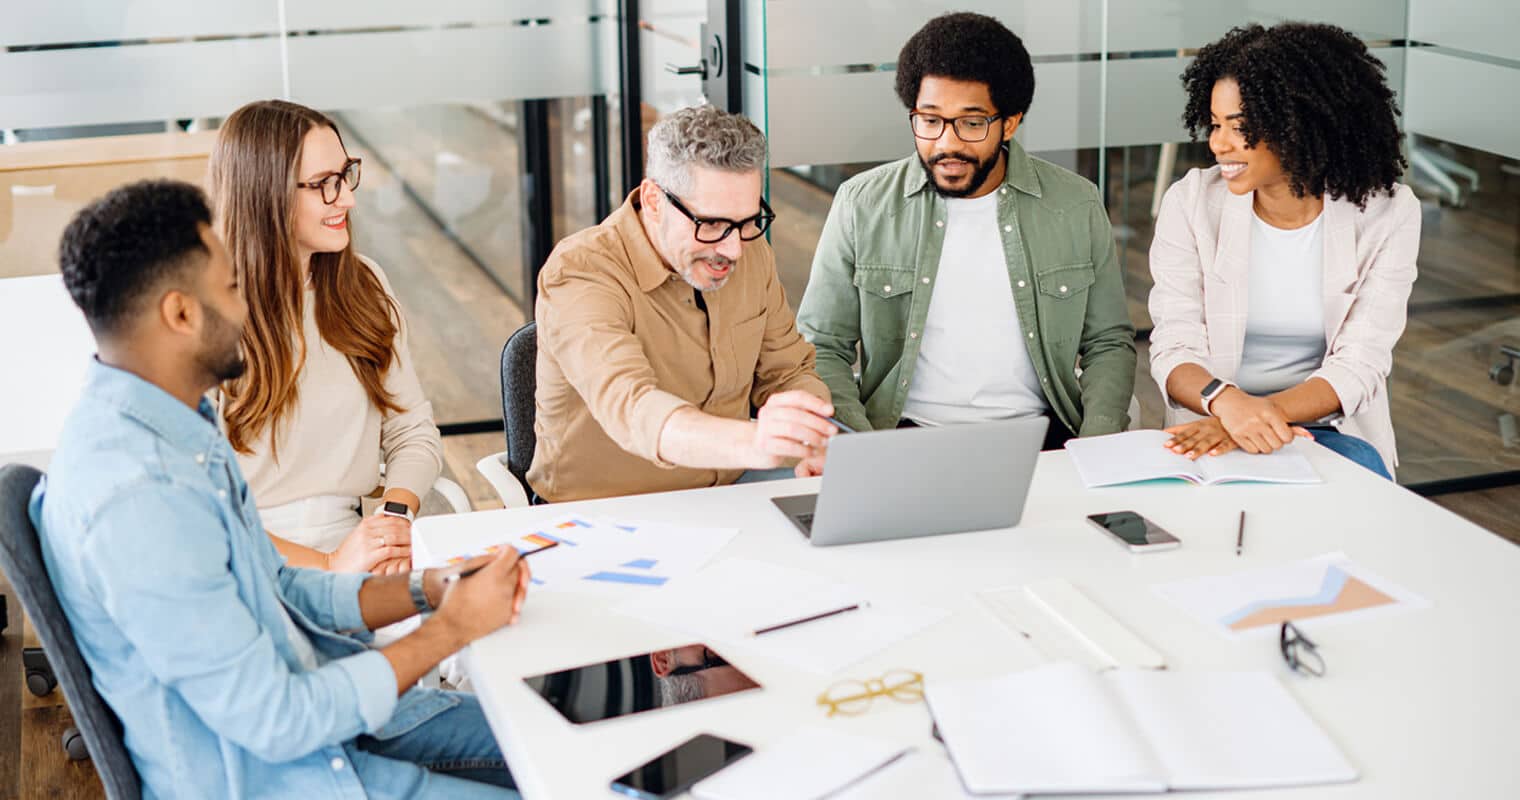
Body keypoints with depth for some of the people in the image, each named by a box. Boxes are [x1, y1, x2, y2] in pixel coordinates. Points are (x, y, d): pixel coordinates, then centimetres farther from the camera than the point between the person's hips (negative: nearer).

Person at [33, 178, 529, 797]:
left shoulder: (178, 426, 3)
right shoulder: (136, 497, -29)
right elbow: (278, 724, -25)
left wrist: (427, 588, -2)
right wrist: (452, 628, -16)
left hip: (311, 706, 9)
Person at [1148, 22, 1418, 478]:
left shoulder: (1387, 214, -6)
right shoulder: (1192, 202, -6)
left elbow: (1358, 368, -10)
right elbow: (1174, 349, -9)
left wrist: (1265, 413, -28)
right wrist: (1228, 402, -32)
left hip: (1331, 428, 1)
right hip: (1211, 425, -1)